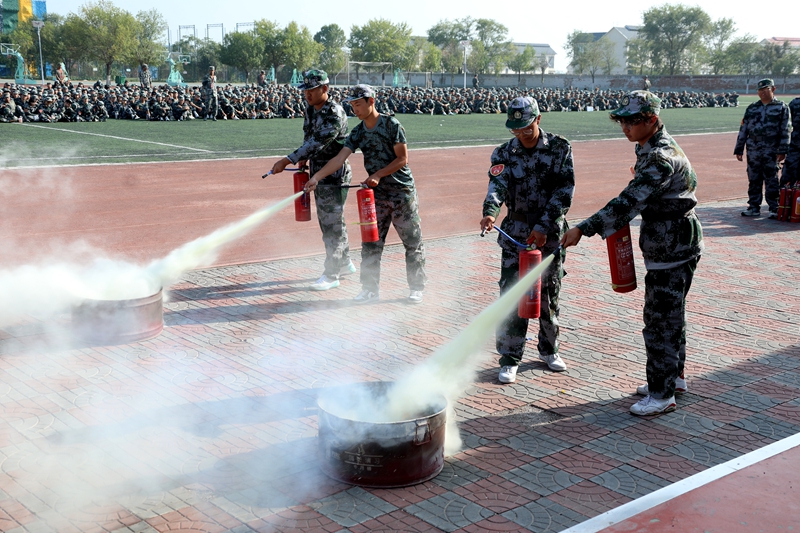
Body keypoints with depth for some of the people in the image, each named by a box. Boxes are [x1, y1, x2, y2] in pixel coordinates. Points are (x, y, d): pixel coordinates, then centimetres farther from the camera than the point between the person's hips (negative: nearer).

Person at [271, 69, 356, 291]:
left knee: (331, 223, -5)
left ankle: (331, 275, 1)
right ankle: (344, 263, 32)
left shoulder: (334, 114, -21)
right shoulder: (311, 110, 7)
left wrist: (288, 160, -35)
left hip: (335, 175, -9)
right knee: (328, 221, 18)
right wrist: (304, 159, 5)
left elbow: (317, 142, -30)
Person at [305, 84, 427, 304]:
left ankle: (417, 288, 16)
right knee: (371, 244, 6)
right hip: (377, 195, 5)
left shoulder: (391, 125, -11)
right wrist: (317, 177, -17)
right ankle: (371, 289, 16)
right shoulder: (357, 133, 4)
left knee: (412, 243, 4)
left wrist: (378, 175, -18)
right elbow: (340, 158, -5)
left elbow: (402, 159, -12)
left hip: (402, 193, -5)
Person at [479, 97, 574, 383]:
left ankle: (548, 349, 31)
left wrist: (543, 227, -16)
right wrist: (489, 212, -38)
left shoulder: (560, 148, -3)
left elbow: (564, 192, -9)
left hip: (550, 233, 0)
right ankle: (510, 359, 6)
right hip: (515, 233, 0)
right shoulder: (504, 154, -1)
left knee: (549, 295, 11)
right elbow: (497, 185, -17)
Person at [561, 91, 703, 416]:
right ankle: (674, 377, 35)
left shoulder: (661, 157, -23)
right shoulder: (651, 149, 10)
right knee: (669, 315, 20)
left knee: (660, 320, -4)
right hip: (673, 246, 11)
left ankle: (662, 395, 6)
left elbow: (629, 203, -31)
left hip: (672, 251, -11)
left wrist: (584, 230, -32)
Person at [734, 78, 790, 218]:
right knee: (753, 180, 7)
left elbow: (785, 131, -2)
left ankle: (775, 209, 4)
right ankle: (754, 207, 15)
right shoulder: (751, 108, 13)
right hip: (753, 150, 4)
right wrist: (739, 149, 9)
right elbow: (743, 129, 13)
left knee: (771, 180, -2)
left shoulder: (782, 107, 3)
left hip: (771, 151, -4)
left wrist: (782, 151, -9)